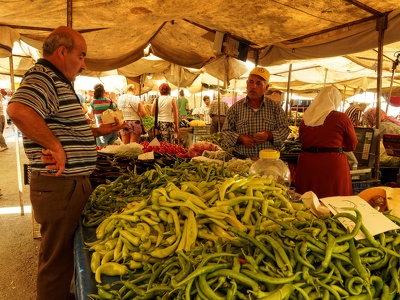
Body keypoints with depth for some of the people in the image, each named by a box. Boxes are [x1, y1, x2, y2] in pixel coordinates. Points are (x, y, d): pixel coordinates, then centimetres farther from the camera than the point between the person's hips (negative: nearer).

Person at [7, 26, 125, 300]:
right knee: (56, 261, 6)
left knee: (65, 254, 25)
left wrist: (98, 131, 16)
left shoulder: (58, 81, 18)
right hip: (59, 187, -10)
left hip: (73, 183, 10)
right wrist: (56, 146, -27)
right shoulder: (42, 77, -15)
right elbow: (18, 110, -36)